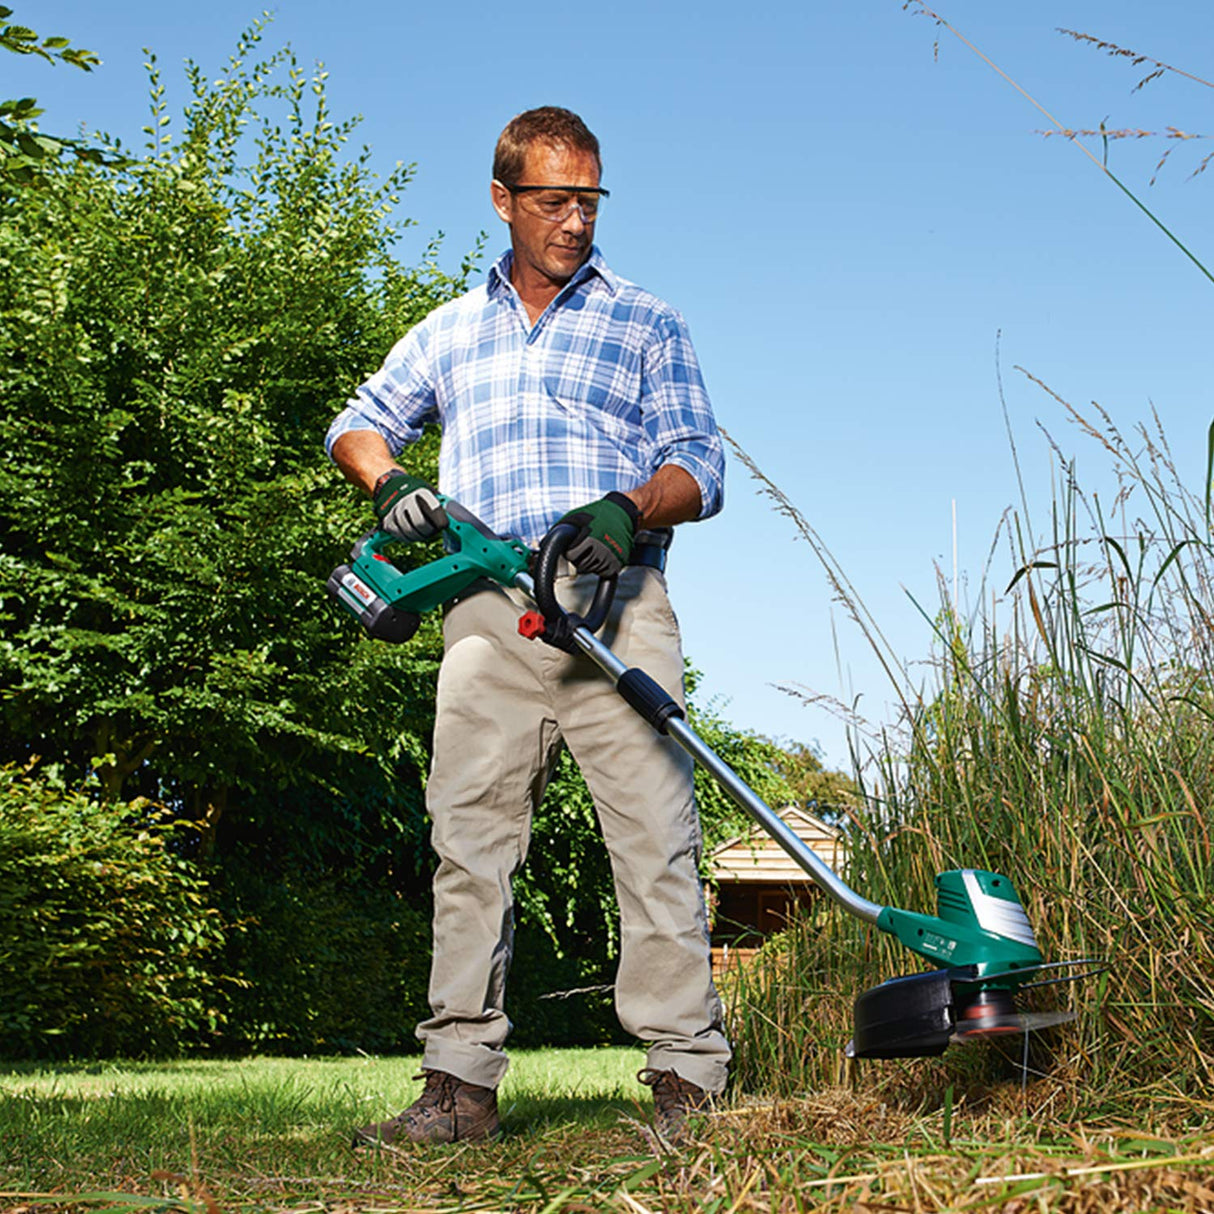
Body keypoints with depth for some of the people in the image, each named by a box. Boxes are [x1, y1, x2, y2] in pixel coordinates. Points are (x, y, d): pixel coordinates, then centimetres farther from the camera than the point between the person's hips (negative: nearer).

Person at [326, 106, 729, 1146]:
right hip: (489, 610, 2)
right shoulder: (450, 332, 25)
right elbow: (360, 423, 23)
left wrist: (630, 508, -13)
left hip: (615, 601, -2)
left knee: (655, 838, -10)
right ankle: (462, 1085, 0)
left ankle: (686, 1079, -8)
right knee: (470, 842, -3)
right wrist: (391, 483, -1)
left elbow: (699, 465, 9)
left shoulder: (646, 326, 17)